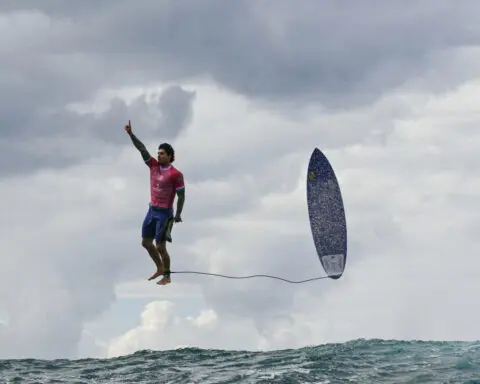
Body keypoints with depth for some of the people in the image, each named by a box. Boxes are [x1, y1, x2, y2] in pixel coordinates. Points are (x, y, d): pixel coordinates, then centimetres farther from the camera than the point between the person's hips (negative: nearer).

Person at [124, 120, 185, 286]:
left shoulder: (176, 174, -14)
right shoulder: (154, 165, 3)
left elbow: (181, 195, -11)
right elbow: (142, 148, -4)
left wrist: (178, 214, -15)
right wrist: (131, 134, -13)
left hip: (165, 213, -7)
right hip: (152, 210, 7)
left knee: (160, 247, -4)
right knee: (146, 242, 12)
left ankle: (167, 276, 11)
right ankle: (160, 268, 31)